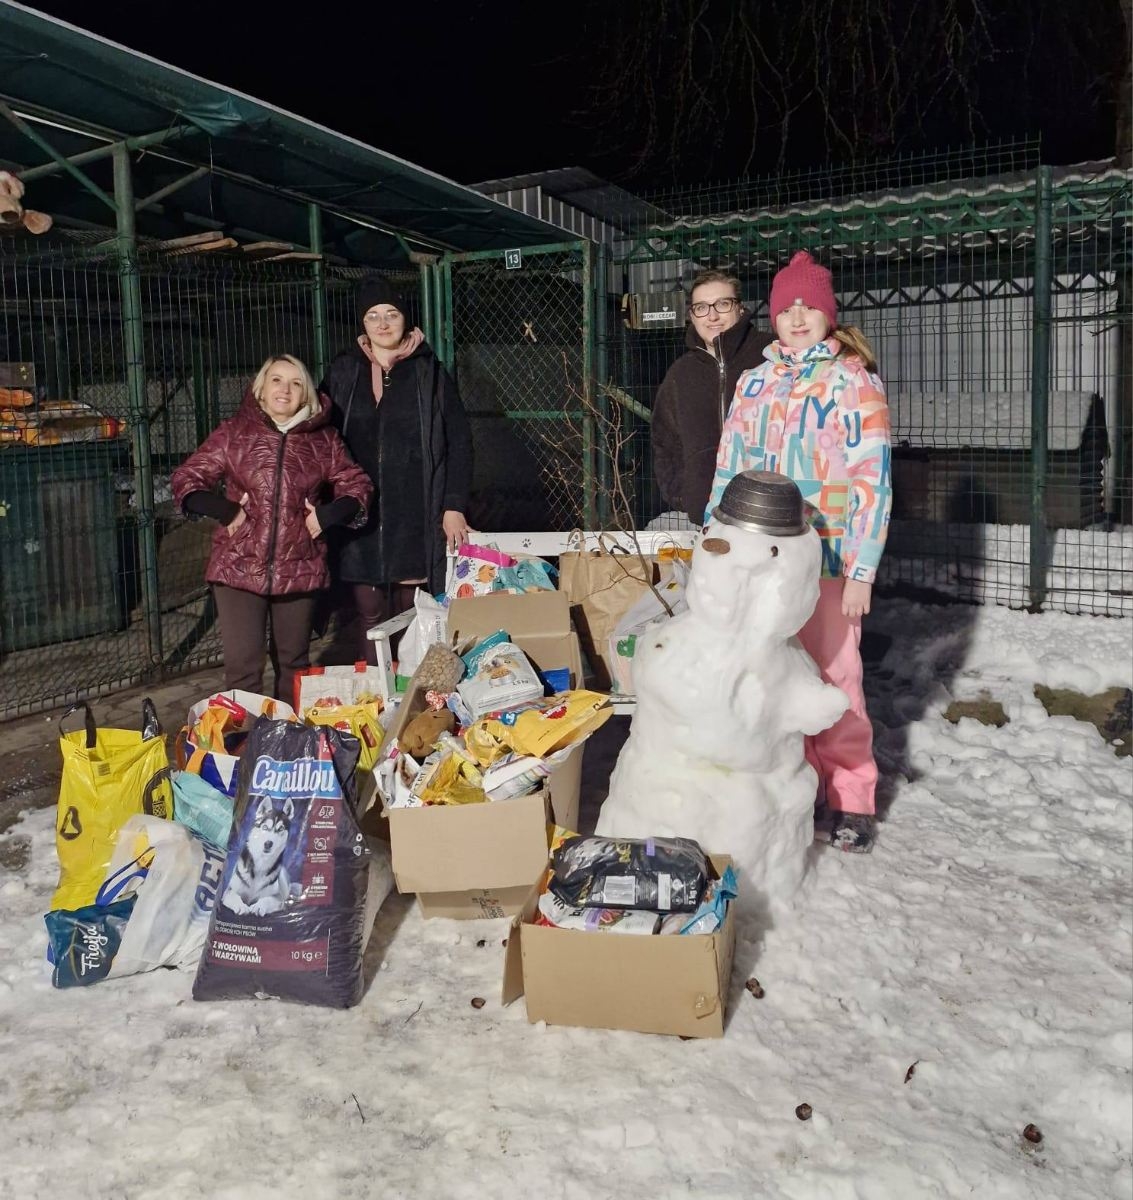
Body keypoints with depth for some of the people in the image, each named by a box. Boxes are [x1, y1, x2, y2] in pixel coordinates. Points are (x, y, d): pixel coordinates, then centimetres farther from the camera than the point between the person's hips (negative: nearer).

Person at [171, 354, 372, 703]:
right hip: (239, 567, -2)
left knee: (293, 663, 15)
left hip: (299, 569, 2)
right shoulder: (233, 433, 3)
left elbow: (357, 487, 13)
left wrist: (327, 515, -5)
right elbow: (185, 480, 4)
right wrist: (224, 511, -12)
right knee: (242, 667, -5)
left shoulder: (324, 440, 7)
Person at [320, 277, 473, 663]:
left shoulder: (428, 372, 5)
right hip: (359, 515, 1)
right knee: (366, 611, 1)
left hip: (416, 516, -1)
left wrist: (454, 507, -4)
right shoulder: (344, 371, 9)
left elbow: (459, 442, 3)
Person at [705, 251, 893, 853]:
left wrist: (862, 570, -13)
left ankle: (850, 799, 13)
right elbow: (729, 466, 15)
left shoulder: (854, 382, -2)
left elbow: (872, 480, -7)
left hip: (826, 557, -4)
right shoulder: (754, 381, 11)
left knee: (832, 677, -1)